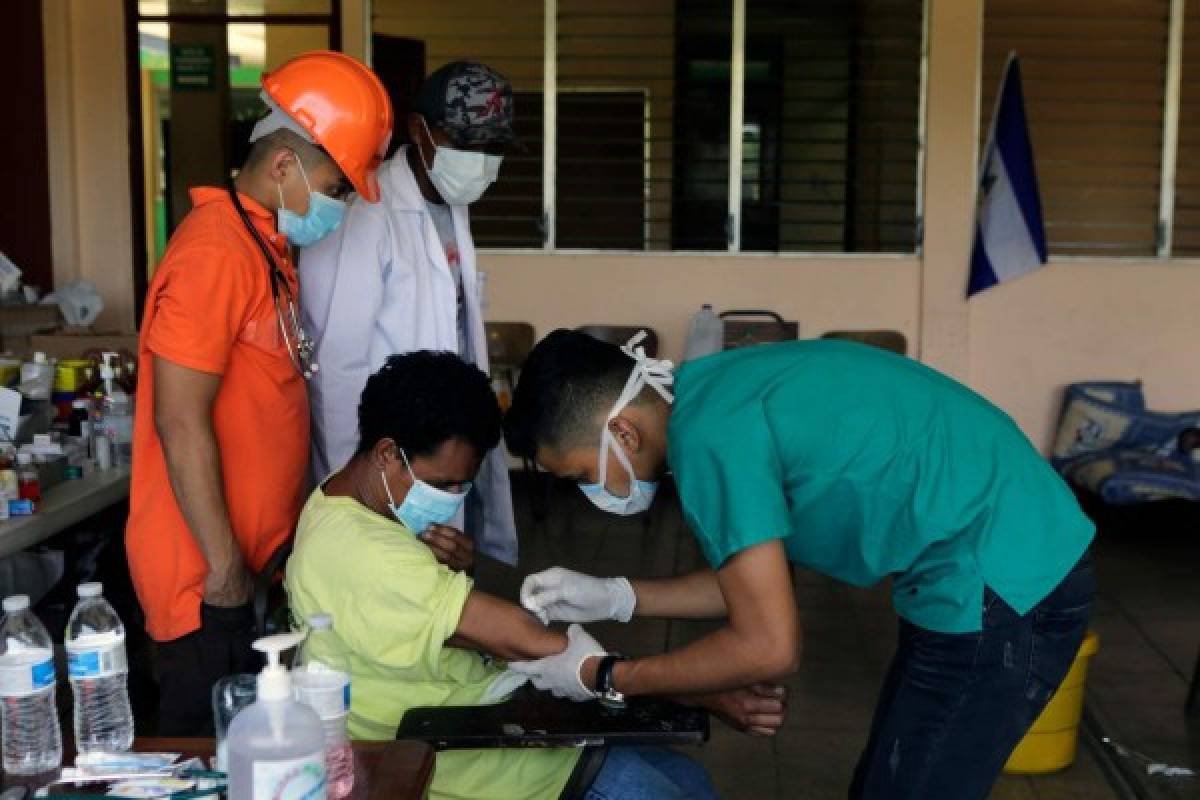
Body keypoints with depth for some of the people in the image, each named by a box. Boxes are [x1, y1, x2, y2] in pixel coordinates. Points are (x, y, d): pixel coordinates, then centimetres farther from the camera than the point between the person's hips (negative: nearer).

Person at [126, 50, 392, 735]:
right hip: (209, 572, -9)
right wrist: (225, 566, -17)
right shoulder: (217, 253, -19)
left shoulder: (266, 242, 11)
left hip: (257, 553, 9)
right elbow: (181, 423, -21)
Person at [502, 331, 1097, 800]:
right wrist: (615, 598, 11)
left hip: (1001, 588, -10)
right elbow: (757, 580, 16)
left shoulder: (707, 434, -22)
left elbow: (766, 647, -19)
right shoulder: (713, 396, 7)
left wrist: (602, 678, -8)